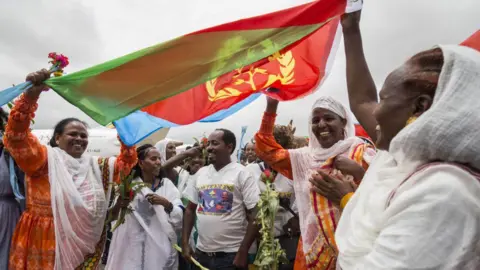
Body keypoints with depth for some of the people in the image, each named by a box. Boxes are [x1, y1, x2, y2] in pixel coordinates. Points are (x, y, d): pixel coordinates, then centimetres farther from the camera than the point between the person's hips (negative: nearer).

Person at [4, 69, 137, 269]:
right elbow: (17, 135, -19)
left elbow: (126, 162, 18)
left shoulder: (96, 165, 9)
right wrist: (31, 94, -29)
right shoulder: (45, 158, -5)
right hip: (45, 248, -5)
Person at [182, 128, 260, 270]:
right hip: (201, 252, 5)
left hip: (231, 254, -5)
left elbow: (255, 216, -11)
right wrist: (185, 242, 5)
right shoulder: (201, 173, 5)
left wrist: (243, 252, -13)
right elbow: (190, 209, 12)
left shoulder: (241, 174, -9)